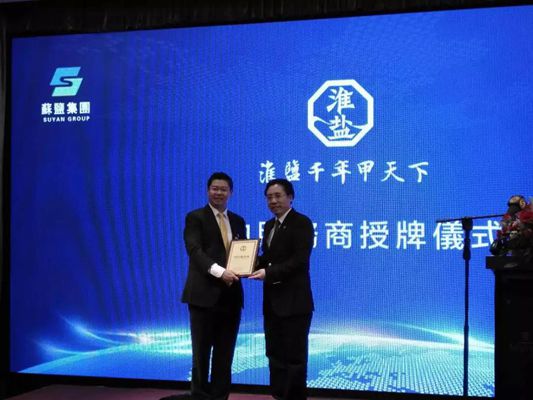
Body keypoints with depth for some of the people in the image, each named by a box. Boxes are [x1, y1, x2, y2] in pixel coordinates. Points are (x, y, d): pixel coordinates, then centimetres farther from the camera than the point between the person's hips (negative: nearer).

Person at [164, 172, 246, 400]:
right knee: (202, 353, 3)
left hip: (231, 295, 5)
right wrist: (218, 271, -27)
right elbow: (195, 251, -14)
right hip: (204, 294, -5)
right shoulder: (195, 217, -1)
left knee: (225, 355, 8)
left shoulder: (238, 221, 16)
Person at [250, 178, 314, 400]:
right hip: (273, 300, 9)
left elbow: (299, 260, -20)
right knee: (275, 354, 15)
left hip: (294, 300, -8)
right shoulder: (270, 225, 16)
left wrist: (268, 273, -26)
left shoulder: (302, 223, -10)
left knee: (294, 356, 0)